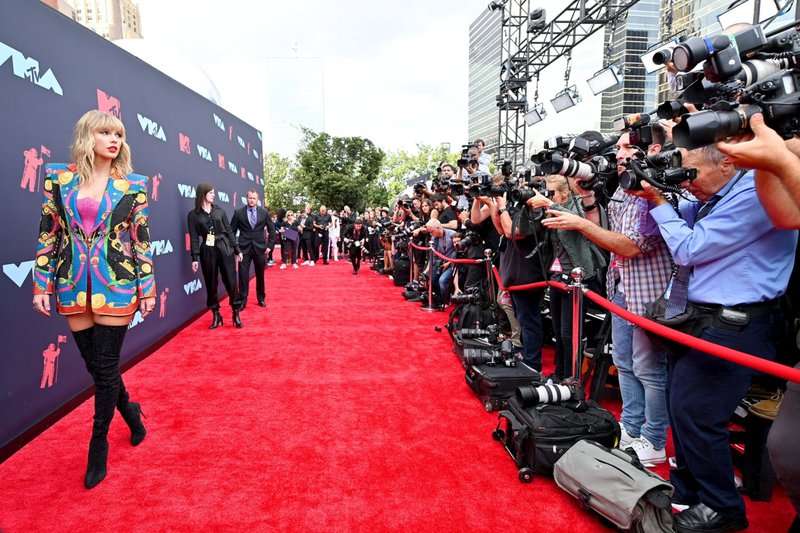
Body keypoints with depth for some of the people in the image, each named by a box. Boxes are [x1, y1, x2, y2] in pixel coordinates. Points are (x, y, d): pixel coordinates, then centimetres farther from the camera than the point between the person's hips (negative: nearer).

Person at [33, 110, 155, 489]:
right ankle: (130, 411, 37)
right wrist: (41, 284, 2)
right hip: (73, 284, 2)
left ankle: (98, 443, 20)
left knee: (105, 365, 2)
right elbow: (47, 234, 5)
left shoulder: (133, 185, 1)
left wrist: (147, 287, 1)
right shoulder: (57, 177, 4)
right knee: (94, 363, 10)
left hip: (116, 284, -2)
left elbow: (142, 239, 2)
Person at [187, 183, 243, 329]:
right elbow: (194, 237, -1)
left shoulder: (220, 211, 8)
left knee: (231, 281, 0)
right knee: (211, 284, 5)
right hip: (207, 251, -1)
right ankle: (216, 316, 17)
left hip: (225, 248, 1)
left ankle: (236, 314, 10)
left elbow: (229, 231, 10)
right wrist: (195, 258, -8)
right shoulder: (193, 215, 1)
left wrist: (237, 249, 7)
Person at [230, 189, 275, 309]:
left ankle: (261, 298, 25)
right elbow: (232, 231, 4)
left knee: (260, 275, 11)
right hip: (244, 248, -1)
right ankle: (242, 300, 8)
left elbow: (272, 230, 7)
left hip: (260, 248, 1)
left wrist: (270, 245, 1)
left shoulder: (264, 212, 2)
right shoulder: (238, 212, -1)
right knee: (243, 275, -1)